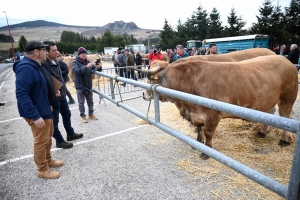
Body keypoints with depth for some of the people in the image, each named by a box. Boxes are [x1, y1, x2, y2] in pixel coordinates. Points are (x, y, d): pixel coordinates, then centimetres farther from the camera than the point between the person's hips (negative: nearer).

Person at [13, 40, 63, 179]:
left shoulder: (37, 66, 8)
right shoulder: (26, 69, -23)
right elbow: (21, 94, -29)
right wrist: (35, 116, -31)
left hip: (45, 109, 10)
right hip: (37, 113, -10)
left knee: (48, 137, 22)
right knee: (41, 141, 4)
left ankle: (48, 160, 41)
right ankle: (42, 170, 23)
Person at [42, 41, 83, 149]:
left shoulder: (54, 62, 10)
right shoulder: (44, 64, -21)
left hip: (62, 95, 10)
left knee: (67, 114, 22)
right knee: (54, 120, 6)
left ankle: (70, 134, 40)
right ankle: (59, 141, 20)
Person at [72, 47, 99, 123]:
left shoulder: (88, 61, 7)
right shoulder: (75, 62, -8)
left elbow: (94, 68, 9)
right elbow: (77, 71, -24)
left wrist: (98, 67, -15)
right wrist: (86, 67, -37)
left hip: (89, 85, 5)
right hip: (80, 86, -5)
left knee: (90, 101, 15)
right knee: (81, 102, 5)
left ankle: (91, 114, 29)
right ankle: (83, 115, 19)